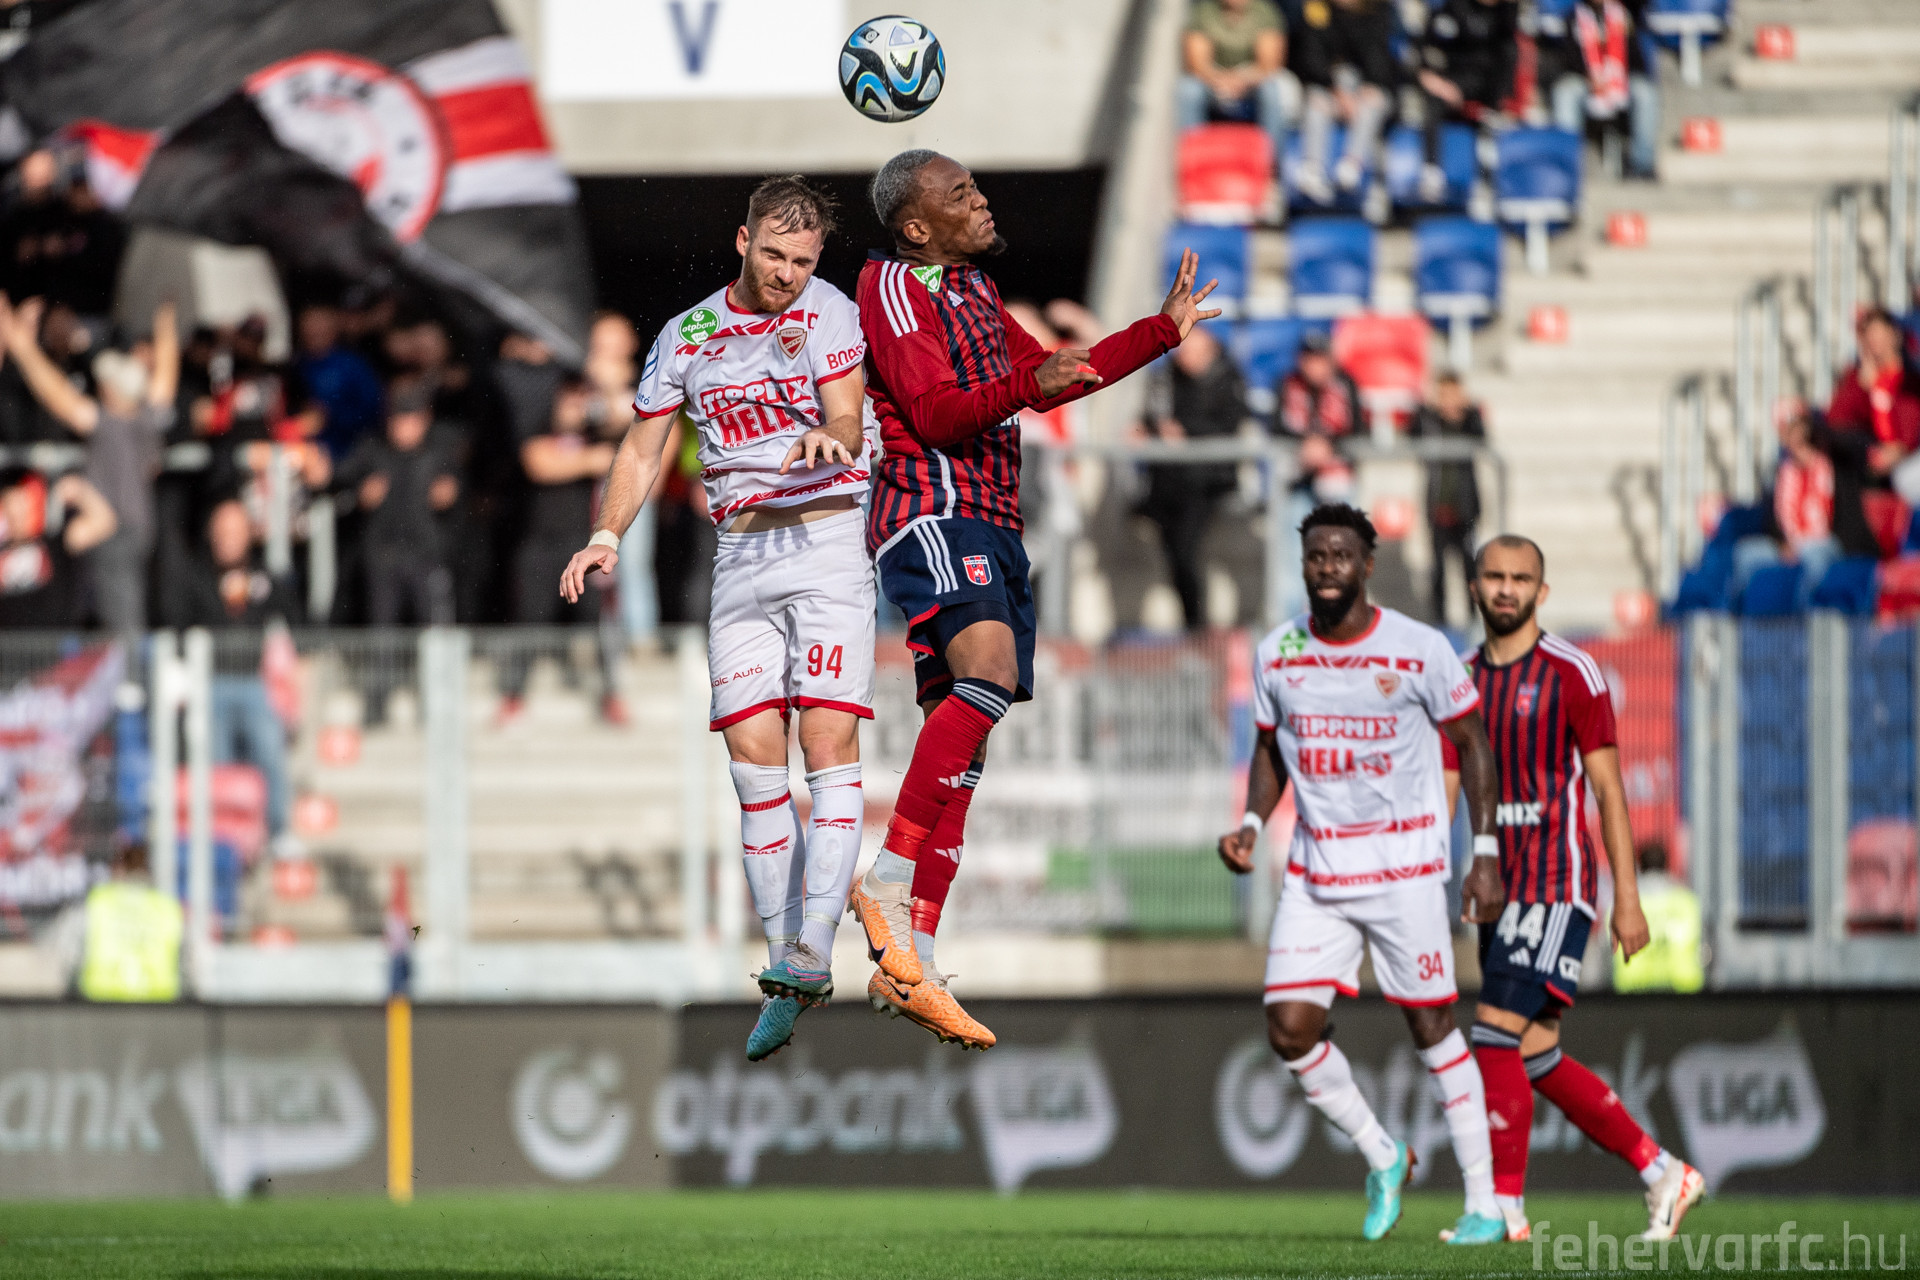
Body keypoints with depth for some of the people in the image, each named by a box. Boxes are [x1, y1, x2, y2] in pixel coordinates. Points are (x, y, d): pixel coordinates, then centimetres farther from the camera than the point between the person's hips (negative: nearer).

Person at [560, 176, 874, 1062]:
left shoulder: (828, 313, 0)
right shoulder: (686, 338, 9)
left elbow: (850, 423, -12)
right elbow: (643, 448, 14)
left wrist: (829, 437, -35)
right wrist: (605, 537, -1)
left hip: (828, 535, -3)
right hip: (740, 553, 3)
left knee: (828, 739, -15)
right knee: (752, 754, -3)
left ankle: (811, 955, -21)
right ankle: (783, 974, 1)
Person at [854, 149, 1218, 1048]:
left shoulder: (973, 291, 24)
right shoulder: (893, 284, -5)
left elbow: (1053, 373, 36)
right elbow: (933, 411, -16)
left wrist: (1165, 330, 36)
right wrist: (1028, 385, -31)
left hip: (990, 526, 10)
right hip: (932, 512, -10)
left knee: (961, 750, 4)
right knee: (990, 669, -33)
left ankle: (906, 964, 3)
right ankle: (889, 877, -34)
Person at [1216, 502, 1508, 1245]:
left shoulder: (1420, 650, -8)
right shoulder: (1276, 655, 3)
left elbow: (1472, 743, 0)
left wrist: (1485, 855, -5)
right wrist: (1251, 826, -1)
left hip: (1406, 868, -4)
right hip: (1315, 870, 4)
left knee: (1431, 1026, -1)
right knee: (1290, 1029, -7)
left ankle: (1484, 1204, 8)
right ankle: (1382, 1158, 17)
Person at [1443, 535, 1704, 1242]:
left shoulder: (1572, 674, -6)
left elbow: (1609, 789, -6)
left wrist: (1628, 898, -9)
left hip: (1556, 884, -7)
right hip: (1498, 887, 7)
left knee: (1497, 1036, -15)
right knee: (1538, 1061, 7)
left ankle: (1505, 1208, -10)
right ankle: (1663, 1172, 18)